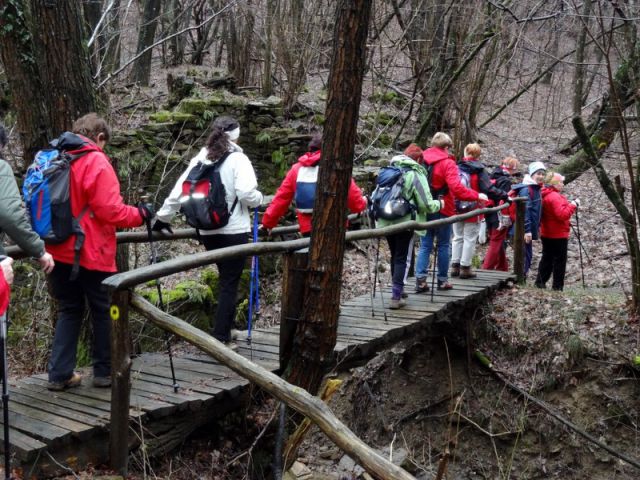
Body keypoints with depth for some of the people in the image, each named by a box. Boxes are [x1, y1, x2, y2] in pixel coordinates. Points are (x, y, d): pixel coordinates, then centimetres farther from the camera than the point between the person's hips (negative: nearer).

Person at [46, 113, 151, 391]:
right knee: (103, 312, 9)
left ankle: (59, 374, 16)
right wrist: (139, 214, -3)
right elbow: (109, 210, -18)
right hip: (91, 253, -7)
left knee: (68, 311, 16)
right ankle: (105, 371, 19)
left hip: (59, 252, 7)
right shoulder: (96, 162, -13)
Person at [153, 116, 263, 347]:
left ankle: (225, 329, 27)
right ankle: (220, 338, 3)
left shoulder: (200, 159, 7)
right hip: (234, 231, -6)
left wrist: (162, 218, 11)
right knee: (229, 284, 1)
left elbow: (179, 190, 4)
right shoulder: (237, 159, -9)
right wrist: (259, 198, 2)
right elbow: (247, 194, -19)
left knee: (226, 279, 20)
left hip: (207, 231, 6)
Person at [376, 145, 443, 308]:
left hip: (386, 221, 5)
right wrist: (439, 204, 10)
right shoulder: (416, 175, -6)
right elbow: (427, 205, -8)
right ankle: (396, 297, -3)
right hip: (405, 222, -5)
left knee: (395, 256, 19)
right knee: (401, 258, 2)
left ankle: (397, 290, 31)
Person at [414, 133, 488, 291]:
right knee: (443, 246, 8)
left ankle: (420, 279, -2)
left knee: (425, 246, 8)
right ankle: (442, 280, 14)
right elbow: (456, 188, -22)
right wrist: (476, 196, -15)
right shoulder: (447, 163, -13)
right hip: (442, 210, -5)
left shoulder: (422, 160, 4)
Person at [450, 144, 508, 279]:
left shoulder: (457, 168, 1)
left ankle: (455, 266, 16)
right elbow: (488, 189, -16)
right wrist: (504, 196, -8)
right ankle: (465, 268, 6)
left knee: (458, 237, 15)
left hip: (457, 210, 4)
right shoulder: (479, 170, -11)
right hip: (473, 211, -4)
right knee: (470, 239, 4)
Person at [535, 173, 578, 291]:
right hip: (558, 234, -9)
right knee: (560, 261, -1)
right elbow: (562, 214, -27)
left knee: (547, 258, 16)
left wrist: (570, 205, 11)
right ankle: (557, 286, 3)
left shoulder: (545, 195, 10)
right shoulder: (555, 197, -20)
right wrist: (573, 205, -17)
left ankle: (540, 282, 19)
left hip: (546, 234, 9)